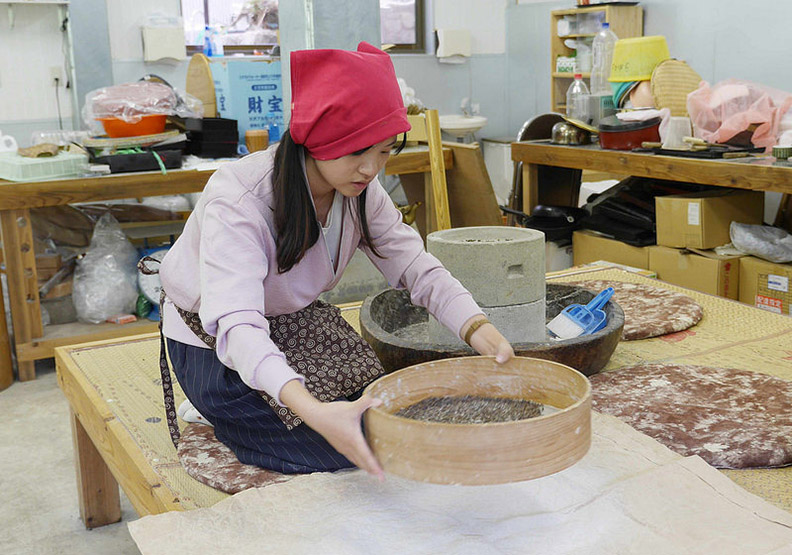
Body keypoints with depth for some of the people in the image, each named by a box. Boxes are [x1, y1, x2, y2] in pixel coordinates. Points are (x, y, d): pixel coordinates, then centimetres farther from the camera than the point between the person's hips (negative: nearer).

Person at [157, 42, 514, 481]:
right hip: (216, 347, -7)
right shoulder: (237, 199, -33)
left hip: (297, 324, 7)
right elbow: (236, 325, -44)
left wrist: (476, 327, -31)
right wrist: (313, 411, -60)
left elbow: (416, 268, -11)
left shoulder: (360, 190, -12)